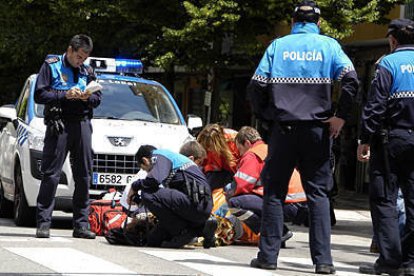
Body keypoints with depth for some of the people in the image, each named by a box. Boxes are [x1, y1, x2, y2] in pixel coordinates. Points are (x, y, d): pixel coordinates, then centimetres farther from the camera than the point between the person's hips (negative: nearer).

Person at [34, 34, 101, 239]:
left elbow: (98, 98, 17)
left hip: (82, 124, 5)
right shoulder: (51, 65, 4)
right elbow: (39, 95, -3)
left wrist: (88, 97, -6)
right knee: (51, 174, -7)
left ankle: (81, 225, 8)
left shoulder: (87, 71, 17)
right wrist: (65, 95, -14)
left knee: (84, 175, 3)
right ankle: (43, 223, -6)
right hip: (58, 124, -4)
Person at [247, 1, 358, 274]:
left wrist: (266, 115, 9)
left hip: (284, 128, 0)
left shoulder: (278, 45, 7)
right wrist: (340, 116, -5)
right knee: (318, 193, 4)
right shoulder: (328, 45, 5)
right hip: (318, 129, 0)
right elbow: (351, 79, -10)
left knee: (274, 191, 8)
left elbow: (257, 85, -2)